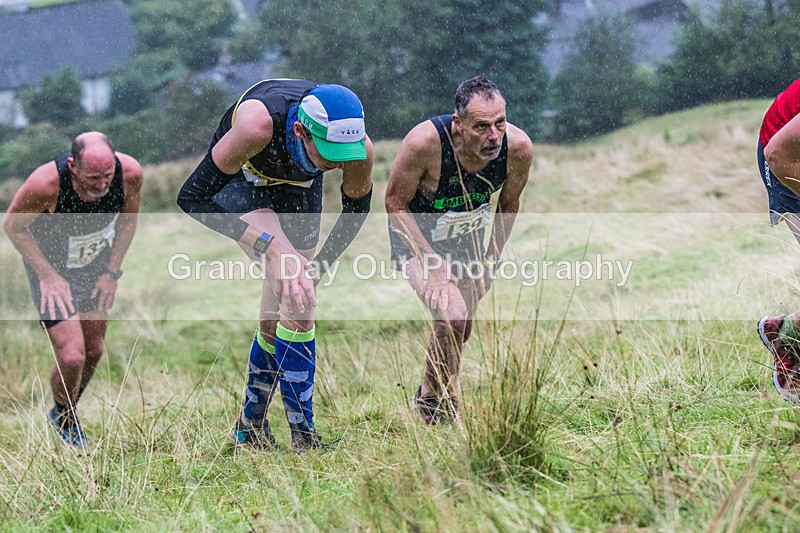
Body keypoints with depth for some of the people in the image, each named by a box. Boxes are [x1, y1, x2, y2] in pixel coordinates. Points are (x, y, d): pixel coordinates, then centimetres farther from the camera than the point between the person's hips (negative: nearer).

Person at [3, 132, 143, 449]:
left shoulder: (130, 173, -27)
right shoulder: (45, 184, -37)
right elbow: (13, 226, -17)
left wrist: (113, 272, -4)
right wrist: (48, 276, -18)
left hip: (96, 266, 4)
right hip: (50, 266, -4)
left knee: (93, 351, 10)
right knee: (72, 356, -13)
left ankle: (69, 410, 39)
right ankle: (64, 418, 17)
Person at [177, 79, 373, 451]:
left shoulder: (359, 150, -32)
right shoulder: (259, 123, -44)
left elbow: (356, 208, -7)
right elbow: (192, 197, -36)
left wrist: (318, 267, -11)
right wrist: (273, 246, -42)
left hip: (298, 184, 4)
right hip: (241, 178, -4)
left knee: (290, 312, 5)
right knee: (290, 298, -25)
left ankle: (251, 427, 26)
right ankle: (302, 434, -19)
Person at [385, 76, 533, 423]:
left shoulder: (518, 148, -26)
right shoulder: (425, 141, -37)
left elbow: (508, 205, -3)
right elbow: (395, 204, -22)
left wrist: (492, 259, 0)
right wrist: (433, 264, -26)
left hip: (468, 241, 5)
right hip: (417, 237, -5)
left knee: (461, 330, 18)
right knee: (452, 316, -25)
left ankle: (430, 391, 48)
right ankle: (433, 400, 0)